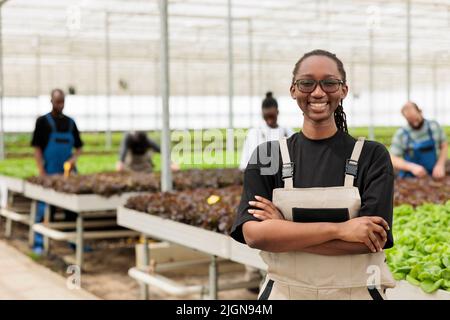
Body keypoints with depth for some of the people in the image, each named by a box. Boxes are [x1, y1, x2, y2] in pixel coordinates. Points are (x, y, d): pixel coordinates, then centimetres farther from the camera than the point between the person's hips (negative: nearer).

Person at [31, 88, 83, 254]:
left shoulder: (70, 122, 12)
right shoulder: (43, 121, 0)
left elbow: (78, 146, 16)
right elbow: (37, 148, -4)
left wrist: (74, 157, -6)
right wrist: (42, 172, -13)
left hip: (69, 172, 4)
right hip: (49, 174, -4)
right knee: (45, 209, -3)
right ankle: (39, 243, 5)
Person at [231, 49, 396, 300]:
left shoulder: (373, 155, -5)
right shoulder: (267, 156, -3)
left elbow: (373, 239, -16)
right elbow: (253, 233, -15)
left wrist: (283, 232, -17)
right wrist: (339, 229, -22)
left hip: (356, 292, 0)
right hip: (284, 291, 1)